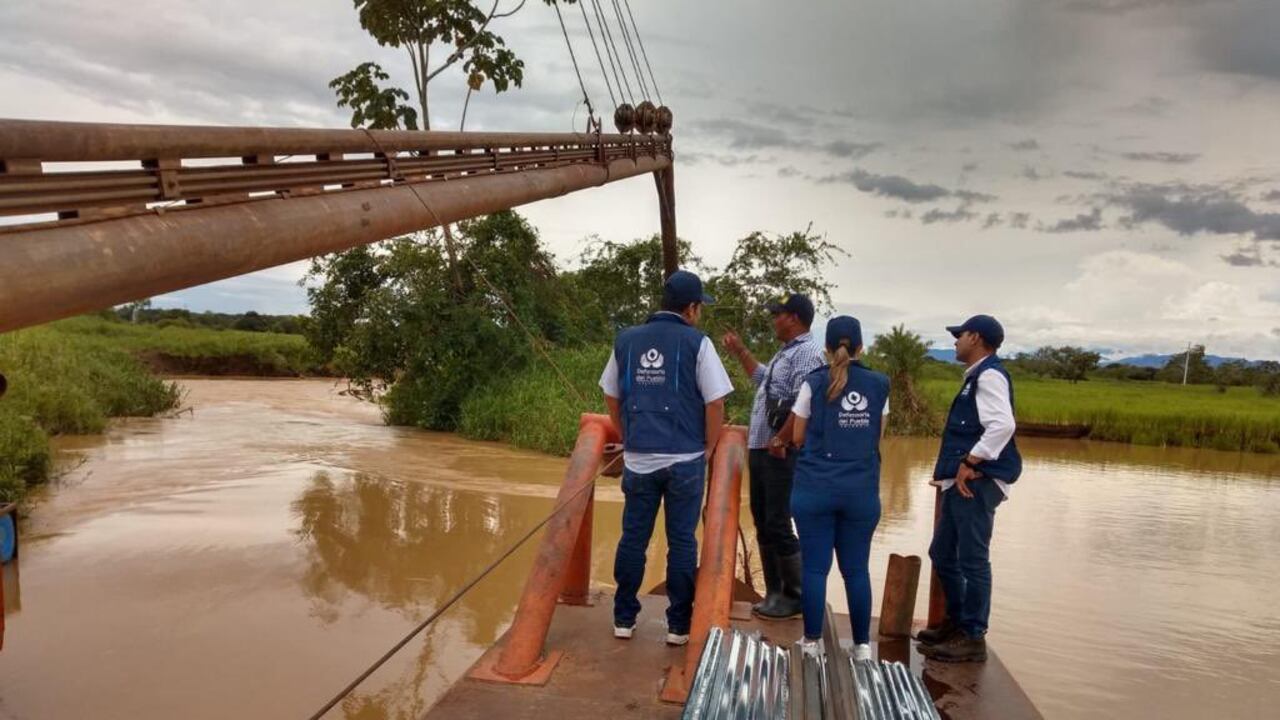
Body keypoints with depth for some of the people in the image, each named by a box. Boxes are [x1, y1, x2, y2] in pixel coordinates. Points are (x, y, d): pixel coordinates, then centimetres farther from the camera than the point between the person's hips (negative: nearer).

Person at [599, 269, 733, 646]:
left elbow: (611, 397, 14)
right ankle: (679, 625, 16)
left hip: (637, 459, 3)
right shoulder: (696, 343, -7)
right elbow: (715, 403, -8)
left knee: (633, 538, 12)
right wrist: (708, 450, 5)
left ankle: (623, 619, 22)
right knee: (682, 541, 8)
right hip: (684, 460, -3)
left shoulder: (626, 340, 6)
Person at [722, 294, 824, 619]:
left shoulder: (807, 352, -14)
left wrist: (781, 440, -22)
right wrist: (740, 352, 36)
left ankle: (794, 596, 8)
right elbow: (763, 380, 38)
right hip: (760, 449, 10)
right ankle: (774, 593, 23)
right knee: (762, 524, 14)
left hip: (780, 453, -10)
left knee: (778, 525, -5)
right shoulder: (786, 352, 19)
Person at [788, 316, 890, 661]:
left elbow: (798, 438, 2)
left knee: (815, 567, 4)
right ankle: (862, 645, 17)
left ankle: (812, 642, 10)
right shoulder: (878, 385, 3)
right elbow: (878, 436, 11)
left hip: (815, 487, -2)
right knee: (856, 568, 10)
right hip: (862, 490, 2)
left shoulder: (814, 383, -4)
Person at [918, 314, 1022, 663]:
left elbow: (1002, 425, -25)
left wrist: (969, 463, -22)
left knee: (972, 560, -4)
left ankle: (973, 638, 5)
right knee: (942, 554, 17)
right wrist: (952, 468, 13)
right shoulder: (977, 377, 20)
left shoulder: (989, 375, -11)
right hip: (962, 482, 11)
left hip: (977, 482, -10)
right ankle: (957, 622, 30)